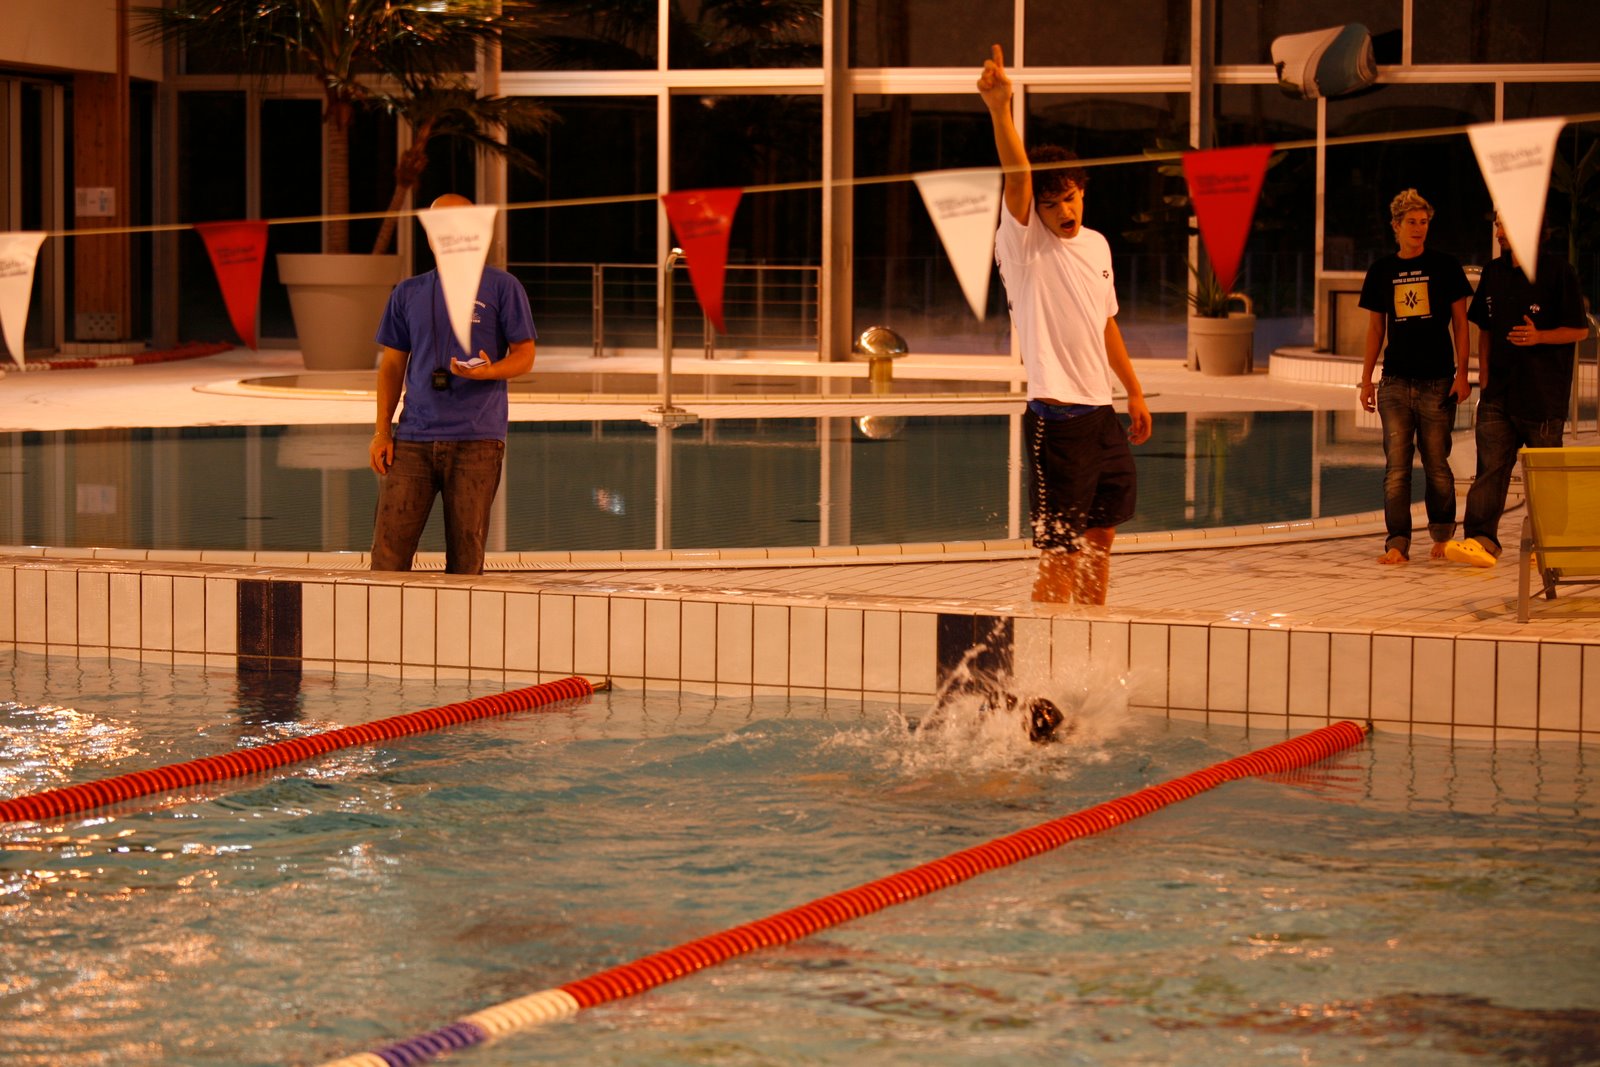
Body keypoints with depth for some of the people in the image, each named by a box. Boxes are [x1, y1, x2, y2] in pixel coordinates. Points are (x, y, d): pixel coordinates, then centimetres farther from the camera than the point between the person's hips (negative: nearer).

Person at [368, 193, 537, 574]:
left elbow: (525, 356, 3)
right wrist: (382, 432, 6)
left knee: (466, 557, -1)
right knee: (389, 549, -5)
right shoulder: (408, 293, 15)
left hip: (476, 441, -3)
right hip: (413, 439, 3)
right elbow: (391, 366, 16)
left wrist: (487, 371, -19)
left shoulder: (502, 287, 4)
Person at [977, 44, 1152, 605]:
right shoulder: (1024, 245, -10)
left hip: (1102, 413, 7)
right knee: (1060, 551, -7)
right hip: (1057, 417, -7)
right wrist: (999, 108, -42)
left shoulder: (1097, 244, 11)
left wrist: (1134, 390, 24)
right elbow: (1016, 175, -26)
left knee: (1100, 538, 16)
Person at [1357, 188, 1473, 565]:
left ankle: (1442, 534, 21)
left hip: (1437, 382, -2)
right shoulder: (1381, 271, 9)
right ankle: (1397, 543, -3)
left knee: (1436, 463, 2)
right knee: (1396, 465, -4)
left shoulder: (1445, 266, 3)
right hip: (1395, 382, 2)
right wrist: (1366, 379, 9)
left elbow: (1460, 322, 4)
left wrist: (1462, 373, -4)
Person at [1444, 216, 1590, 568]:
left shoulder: (1557, 271, -6)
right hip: (1498, 390, 5)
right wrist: (1484, 370, 10)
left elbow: (1580, 330, -4)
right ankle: (1482, 540, -16)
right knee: (1490, 466, -8)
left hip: (1543, 392, -5)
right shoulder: (1493, 273, 12)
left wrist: (1538, 336, -19)